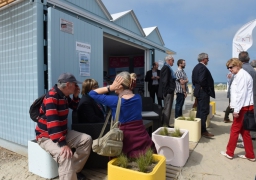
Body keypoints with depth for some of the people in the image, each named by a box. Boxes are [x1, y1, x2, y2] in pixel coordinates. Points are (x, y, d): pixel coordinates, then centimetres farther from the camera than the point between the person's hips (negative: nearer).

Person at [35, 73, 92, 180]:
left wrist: (76, 96, 1)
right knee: (65, 154, -35)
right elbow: (52, 122, -33)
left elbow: (74, 108, 22)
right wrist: (62, 143, -39)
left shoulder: (65, 96, 5)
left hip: (62, 132, 9)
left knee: (86, 139, -1)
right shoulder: (51, 97, -24)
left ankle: (74, 169, 3)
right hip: (46, 136, -9)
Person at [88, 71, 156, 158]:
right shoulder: (138, 98, 0)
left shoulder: (115, 101, -14)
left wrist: (110, 87, -10)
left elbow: (92, 93, -6)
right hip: (143, 141, 4)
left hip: (127, 142, -4)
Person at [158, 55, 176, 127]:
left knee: (166, 108, 17)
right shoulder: (166, 68, -15)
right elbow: (165, 81, -21)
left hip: (168, 91, 10)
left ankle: (165, 123, 28)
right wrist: (168, 90, -18)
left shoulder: (167, 67, 15)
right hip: (168, 91, -10)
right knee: (167, 108, -3)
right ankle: (165, 124, 5)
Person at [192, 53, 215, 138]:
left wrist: (197, 87, 13)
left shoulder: (196, 67, 13)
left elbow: (194, 80, 14)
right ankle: (203, 131, 2)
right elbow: (202, 80, -26)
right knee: (204, 111, -4)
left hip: (198, 91, 10)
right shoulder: (203, 68, -17)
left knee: (200, 111, 14)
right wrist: (207, 88, -12)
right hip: (203, 92, -10)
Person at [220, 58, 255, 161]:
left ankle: (229, 153, 14)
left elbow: (241, 94, -20)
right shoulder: (239, 75, 15)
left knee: (234, 129, 1)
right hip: (243, 107, 9)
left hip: (243, 107, -9)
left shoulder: (242, 75, -15)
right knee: (244, 131, 13)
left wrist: (237, 110, -19)